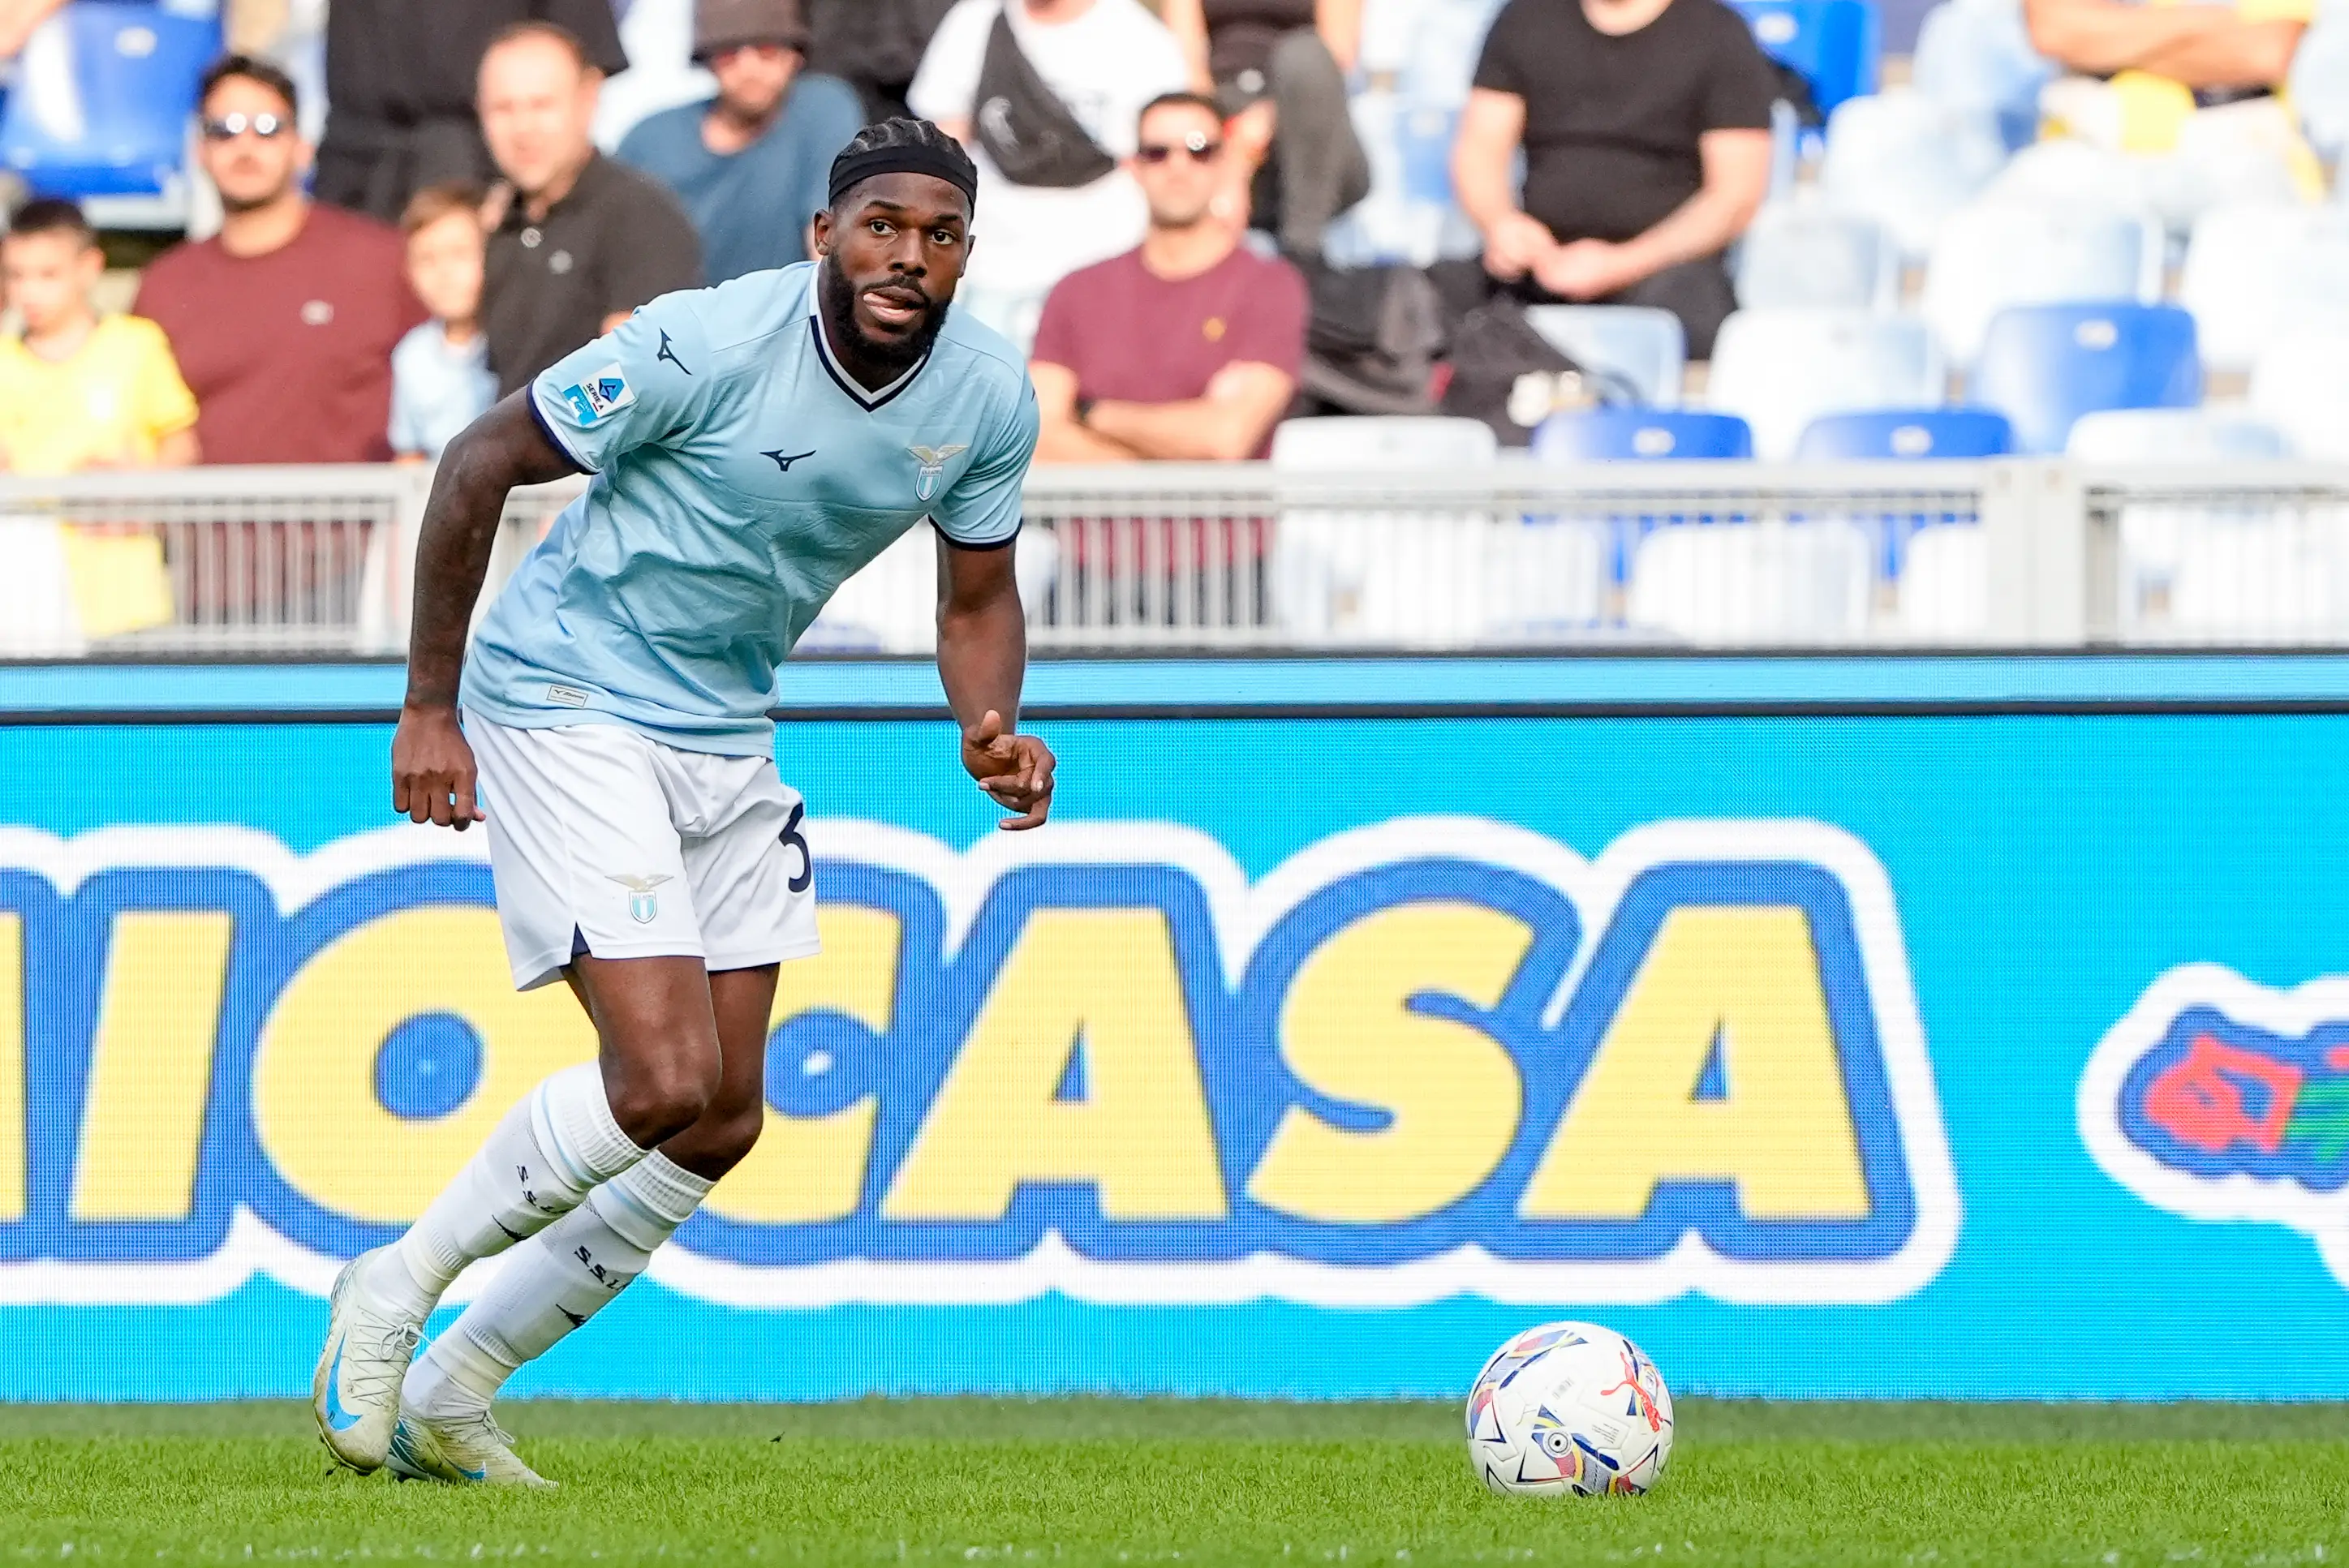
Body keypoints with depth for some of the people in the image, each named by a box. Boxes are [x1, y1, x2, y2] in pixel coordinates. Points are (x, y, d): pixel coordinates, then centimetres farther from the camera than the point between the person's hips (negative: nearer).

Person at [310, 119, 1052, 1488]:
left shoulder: (991, 398, -6)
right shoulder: (706, 345, -24)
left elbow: (978, 601, 10)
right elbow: (480, 466, -15)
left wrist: (992, 730, -13)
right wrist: (429, 710, -13)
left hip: (728, 740, 7)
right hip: (569, 707, -7)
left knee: (723, 1122, 6)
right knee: (663, 1082, -19)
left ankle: (447, 1391, 18)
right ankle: (393, 1294, 1)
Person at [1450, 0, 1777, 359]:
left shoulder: (1719, 35, 2)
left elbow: (1737, 194, -3)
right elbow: (1480, 151, 10)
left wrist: (1623, 265, -19)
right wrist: (1500, 222, -15)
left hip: (1661, 265, -3)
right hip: (1540, 258, 3)